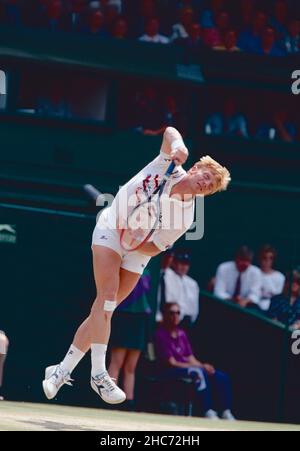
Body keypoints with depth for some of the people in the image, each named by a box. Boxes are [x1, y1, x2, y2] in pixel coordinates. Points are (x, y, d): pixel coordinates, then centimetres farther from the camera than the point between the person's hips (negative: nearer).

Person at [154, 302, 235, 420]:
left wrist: (203, 366, -11)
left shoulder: (181, 334, 16)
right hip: (169, 372, -8)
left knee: (221, 377, -11)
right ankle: (208, 412, -38)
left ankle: (226, 413, -19)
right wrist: (201, 367, -17)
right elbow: (171, 363, -13)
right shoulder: (160, 334, -7)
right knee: (199, 373, -34)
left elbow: (191, 358, 12)